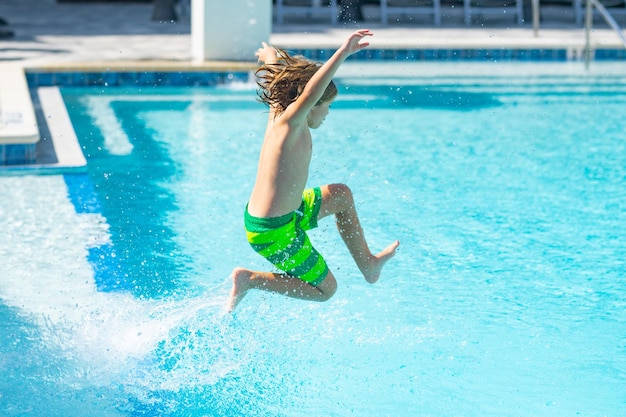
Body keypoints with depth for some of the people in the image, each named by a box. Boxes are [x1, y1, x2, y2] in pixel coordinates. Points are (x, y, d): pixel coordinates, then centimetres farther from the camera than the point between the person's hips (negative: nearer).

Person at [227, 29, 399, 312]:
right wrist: (343, 53, -51)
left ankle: (367, 264, 37)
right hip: (274, 232, -10)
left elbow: (276, 61, 20)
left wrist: (268, 53, 42)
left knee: (341, 195, 24)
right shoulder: (289, 121, -23)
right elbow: (310, 92, -44)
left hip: (283, 212, 10)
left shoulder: (279, 111, 0)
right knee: (325, 289, 7)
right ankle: (250, 279, 4)